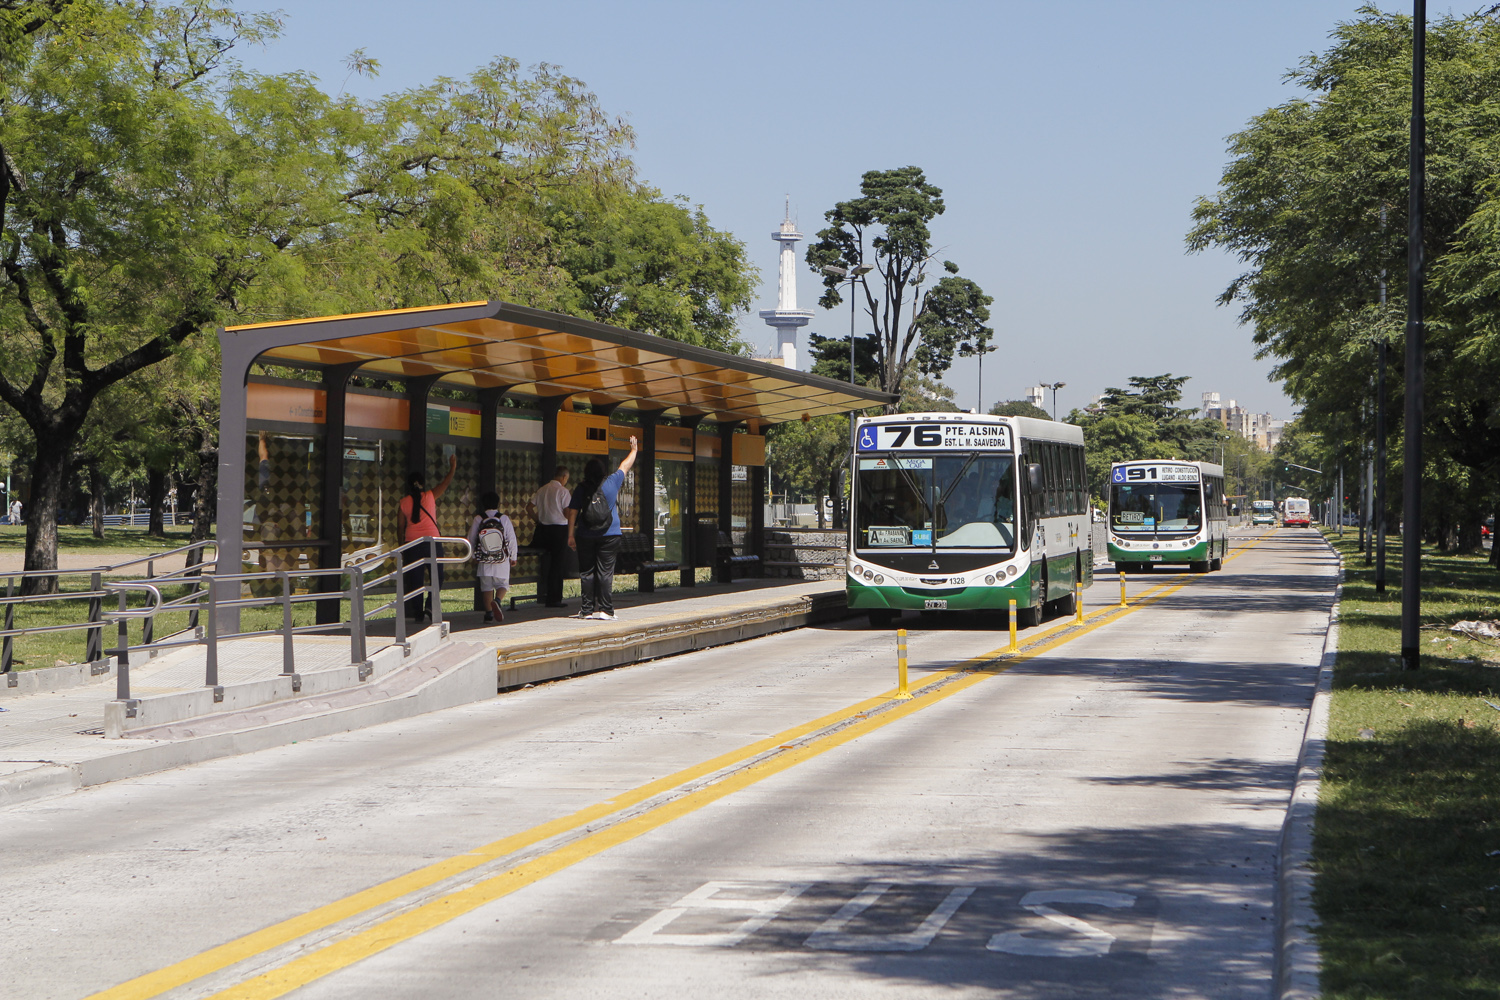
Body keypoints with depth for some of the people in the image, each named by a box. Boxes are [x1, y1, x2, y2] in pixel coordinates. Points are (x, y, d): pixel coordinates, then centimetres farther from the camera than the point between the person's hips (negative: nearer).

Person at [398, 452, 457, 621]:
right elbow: (446, 483, 14)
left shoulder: (404, 502, 3)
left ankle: (418, 613, 6)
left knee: (414, 579, 6)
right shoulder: (430, 496, -1)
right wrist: (453, 467, 30)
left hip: (411, 543, 2)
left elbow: (401, 526, 5)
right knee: (437, 576, 8)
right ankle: (430, 605, -10)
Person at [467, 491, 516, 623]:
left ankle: (489, 613, 7)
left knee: (487, 587, 10)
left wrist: (474, 556, 19)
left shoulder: (478, 519, -3)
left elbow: (471, 539, 3)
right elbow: (512, 539, -2)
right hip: (502, 559, -1)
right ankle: (497, 600, -23)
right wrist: (513, 557, 10)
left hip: (484, 560, 1)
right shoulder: (504, 518, -5)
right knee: (502, 584, 7)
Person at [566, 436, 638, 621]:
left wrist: (571, 535, 4)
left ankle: (588, 609, 6)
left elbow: (572, 512, -1)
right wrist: (634, 450, 30)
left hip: (585, 536, 1)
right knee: (605, 572, -1)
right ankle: (605, 609, -3)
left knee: (586, 572, 7)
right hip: (609, 535, -1)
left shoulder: (581, 489, 0)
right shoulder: (612, 482, -2)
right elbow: (625, 466, 14)